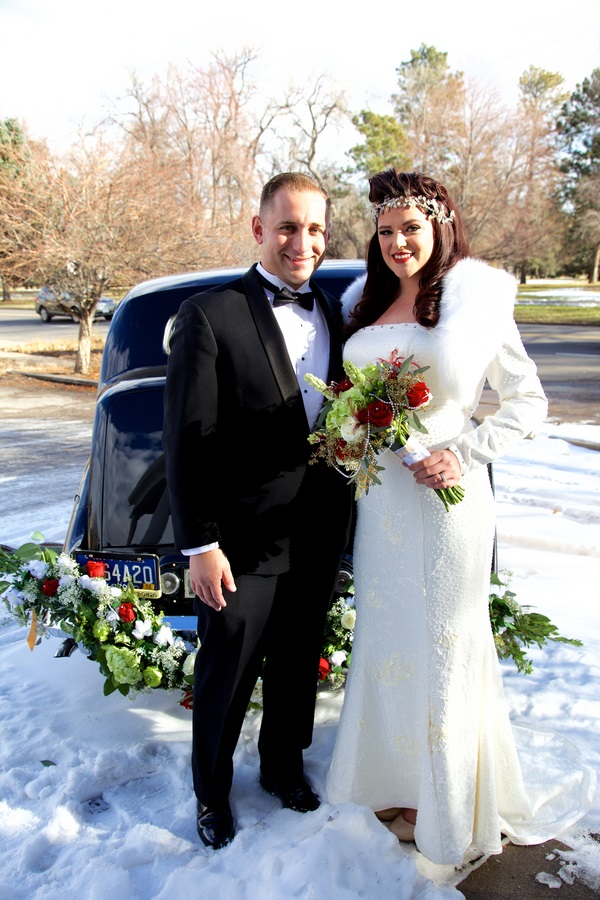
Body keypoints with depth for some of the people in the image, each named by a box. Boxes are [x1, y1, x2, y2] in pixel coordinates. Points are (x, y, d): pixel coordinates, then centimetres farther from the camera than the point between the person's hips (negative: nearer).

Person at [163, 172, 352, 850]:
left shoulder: (335, 317, 6)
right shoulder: (210, 316, -12)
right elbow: (187, 441, -14)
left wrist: (341, 518, 4)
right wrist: (200, 545, -14)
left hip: (318, 540, 5)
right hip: (244, 543, -5)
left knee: (297, 668, 23)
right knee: (226, 677, 14)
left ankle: (283, 767, 48)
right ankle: (211, 793, 39)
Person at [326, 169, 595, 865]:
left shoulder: (476, 301, -7)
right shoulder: (366, 306, 9)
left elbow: (529, 403, -5)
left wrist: (466, 454, -16)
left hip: (444, 496, -5)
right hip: (380, 494, 6)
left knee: (439, 647, 7)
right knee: (383, 638, 15)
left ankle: (443, 806, 29)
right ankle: (394, 776, 37)